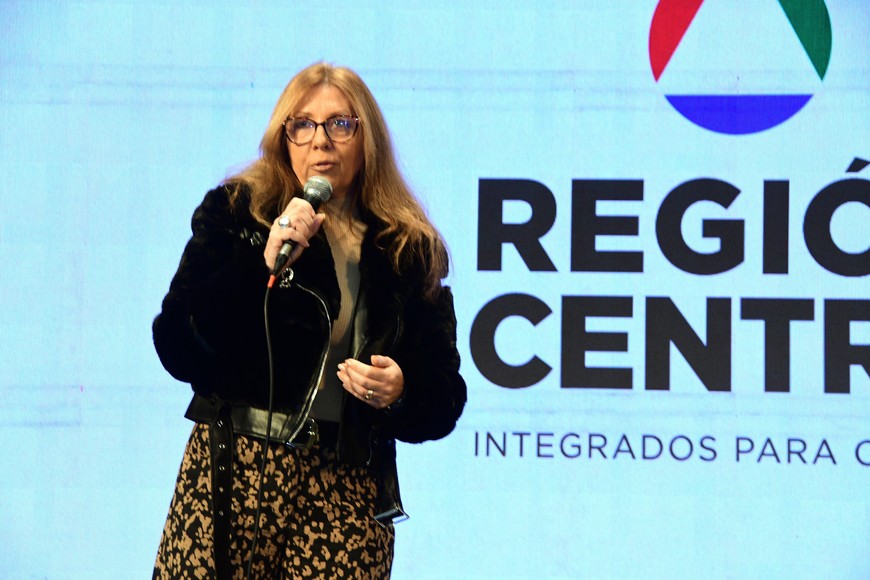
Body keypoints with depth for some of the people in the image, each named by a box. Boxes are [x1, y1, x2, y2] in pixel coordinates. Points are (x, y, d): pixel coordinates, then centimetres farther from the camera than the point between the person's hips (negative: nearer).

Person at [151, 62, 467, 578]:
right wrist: (263, 265, -13)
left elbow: (444, 400, 10)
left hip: (349, 495, 1)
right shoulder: (235, 212, 5)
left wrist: (400, 393, -11)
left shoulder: (409, 250, 10)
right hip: (230, 476, -1)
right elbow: (177, 350, -4)